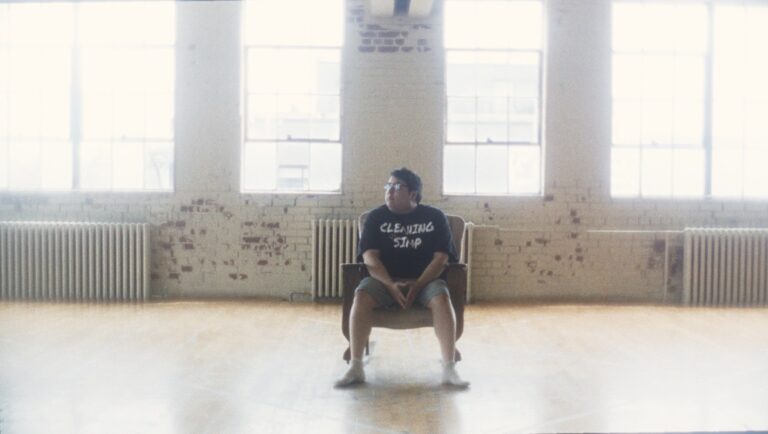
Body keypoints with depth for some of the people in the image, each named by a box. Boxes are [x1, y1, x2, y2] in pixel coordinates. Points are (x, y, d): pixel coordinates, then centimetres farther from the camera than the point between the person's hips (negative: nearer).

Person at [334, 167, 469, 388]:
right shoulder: (376, 217, 3)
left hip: (425, 279, 0)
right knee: (361, 296, -30)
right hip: (385, 279, 1)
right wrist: (391, 285, -20)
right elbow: (369, 257, -6)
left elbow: (441, 258, -5)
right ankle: (356, 367, -24)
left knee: (441, 298, -33)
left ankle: (449, 369, -28)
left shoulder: (435, 217, 1)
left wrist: (418, 284, -19)